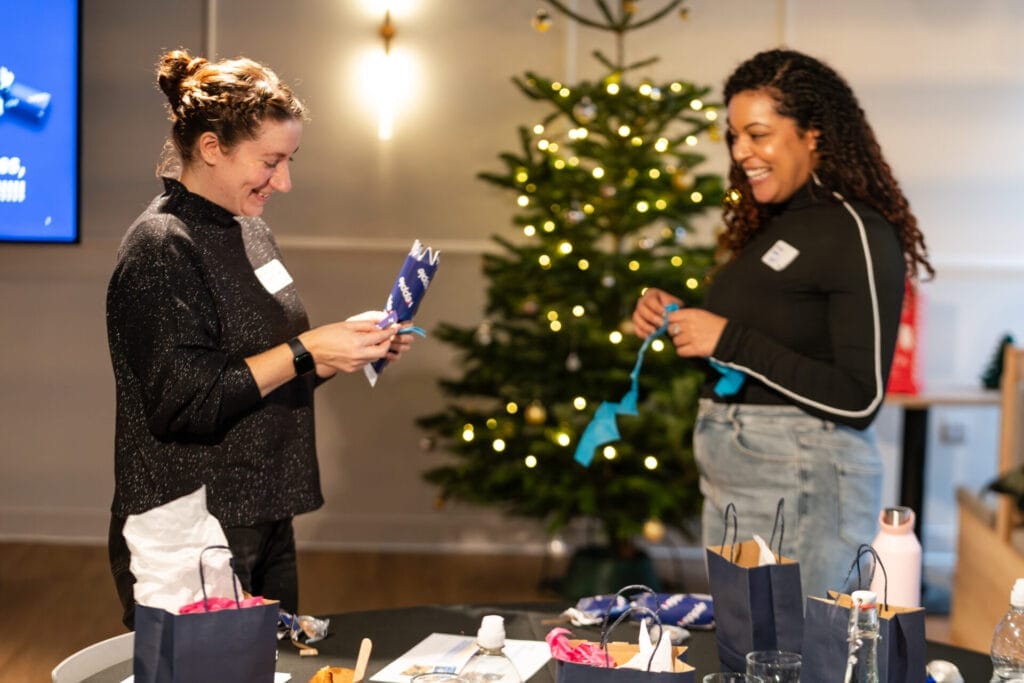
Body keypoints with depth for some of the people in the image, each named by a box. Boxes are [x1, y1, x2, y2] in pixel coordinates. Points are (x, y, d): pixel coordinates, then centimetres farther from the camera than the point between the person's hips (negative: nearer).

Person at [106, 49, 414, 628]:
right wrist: (306, 351, -22)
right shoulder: (161, 248, -16)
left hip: (265, 530, 9)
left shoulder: (248, 230, 12)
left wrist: (348, 349, 4)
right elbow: (182, 403, -22)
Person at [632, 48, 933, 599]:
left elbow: (861, 398, -19)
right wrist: (677, 316, 3)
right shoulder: (768, 227, 12)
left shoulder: (857, 234, -13)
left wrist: (730, 340, -19)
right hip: (730, 479, 9)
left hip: (801, 484, -8)